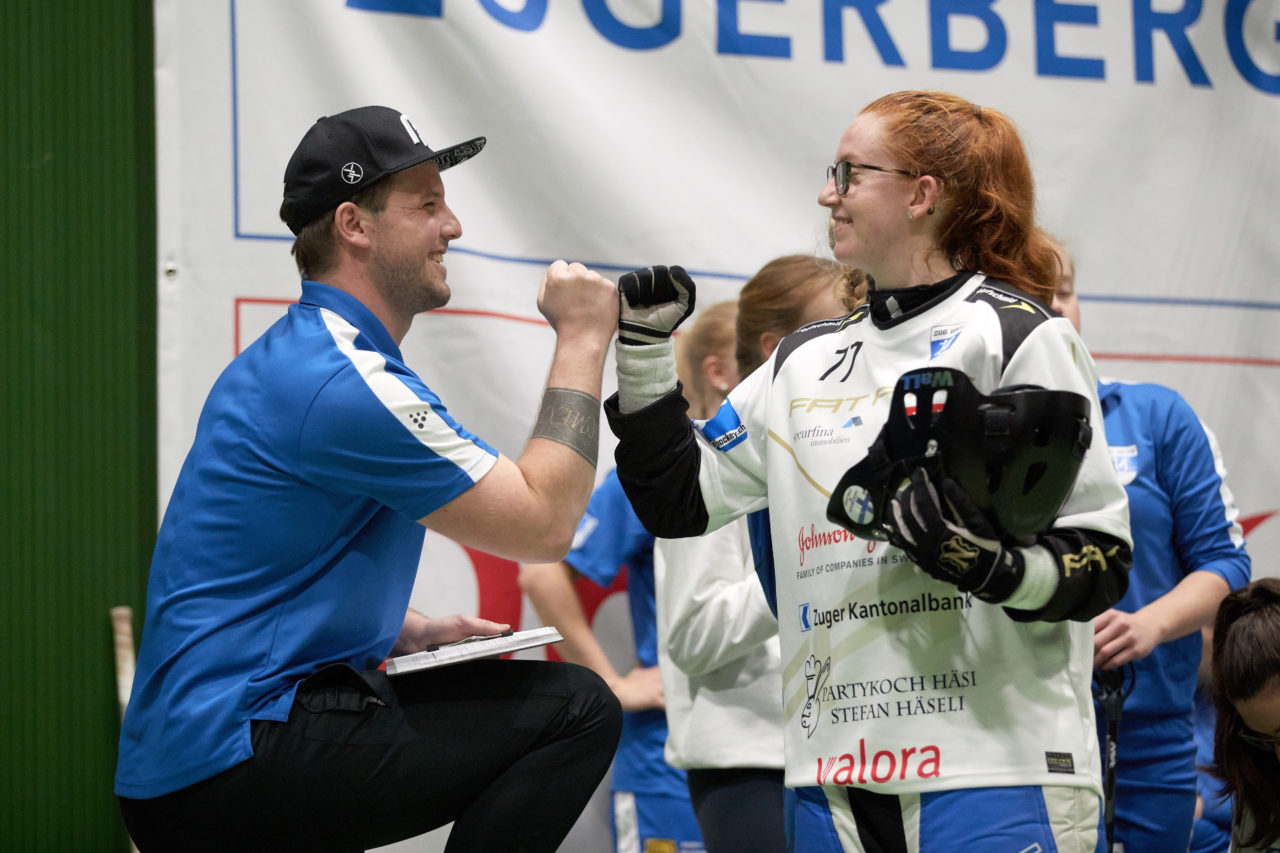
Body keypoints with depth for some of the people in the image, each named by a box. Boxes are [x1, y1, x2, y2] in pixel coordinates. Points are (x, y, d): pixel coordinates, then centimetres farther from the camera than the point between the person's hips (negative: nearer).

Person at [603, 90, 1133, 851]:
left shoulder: (1014, 336, -3)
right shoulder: (808, 361, 17)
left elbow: (1101, 559, -7)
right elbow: (679, 498, 19)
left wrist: (995, 566, -26)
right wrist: (644, 347, 13)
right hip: (852, 769, 6)